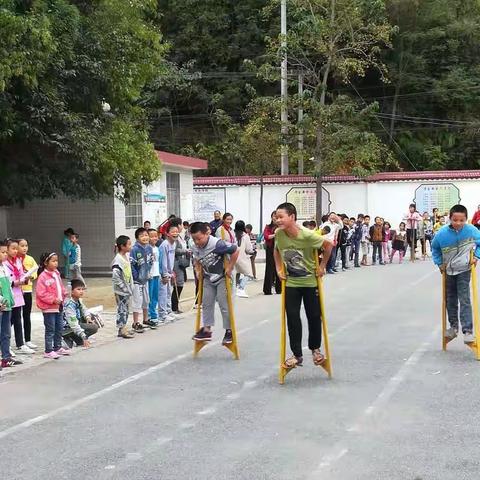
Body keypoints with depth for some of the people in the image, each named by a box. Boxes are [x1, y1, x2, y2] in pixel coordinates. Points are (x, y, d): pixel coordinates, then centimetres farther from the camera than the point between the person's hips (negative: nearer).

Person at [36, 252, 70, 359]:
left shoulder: (56, 274, 10)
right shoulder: (43, 277, -16)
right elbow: (41, 293, -20)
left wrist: (64, 295, 3)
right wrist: (53, 300, -22)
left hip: (58, 306, 8)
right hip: (49, 308, -8)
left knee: (59, 328, 16)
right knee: (50, 330, -2)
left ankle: (57, 347, 29)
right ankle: (48, 351, 5)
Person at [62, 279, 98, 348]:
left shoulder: (78, 300, 1)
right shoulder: (70, 305, -26)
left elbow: (83, 309, 17)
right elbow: (74, 325, -31)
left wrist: (88, 317, -7)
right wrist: (84, 337, -34)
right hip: (67, 328, -10)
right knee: (94, 328, -17)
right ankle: (68, 340, -9)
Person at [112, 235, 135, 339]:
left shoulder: (127, 256, 8)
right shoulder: (118, 260, -20)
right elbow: (115, 276, -25)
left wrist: (130, 287, 14)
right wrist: (123, 287, -19)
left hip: (127, 289, 9)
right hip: (121, 291, -9)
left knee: (126, 309, 15)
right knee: (122, 309, -1)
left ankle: (123, 328, 24)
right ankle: (122, 330, 6)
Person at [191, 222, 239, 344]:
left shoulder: (217, 244, -30)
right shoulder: (195, 247, -9)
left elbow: (235, 251, -25)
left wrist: (229, 268, -20)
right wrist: (198, 270, 1)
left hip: (222, 278, -6)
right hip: (208, 278, 6)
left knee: (224, 305, -3)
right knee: (206, 304, 8)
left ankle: (229, 331, 8)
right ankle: (206, 330, 17)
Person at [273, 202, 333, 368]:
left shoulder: (307, 235, -25)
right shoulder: (279, 234, -13)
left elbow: (329, 245, -11)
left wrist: (322, 266, -6)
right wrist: (279, 269, 1)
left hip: (310, 282, -2)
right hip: (291, 283, 3)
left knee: (314, 316, 7)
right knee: (292, 318, 0)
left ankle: (315, 349, 30)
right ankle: (297, 355, 10)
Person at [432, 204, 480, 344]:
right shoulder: (442, 233, -17)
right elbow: (435, 248, 3)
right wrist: (439, 263, -1)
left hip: (464, 270, -3)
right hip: (448, 271, 3)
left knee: (464, 300, -11)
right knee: (450, 300, 16)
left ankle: (467, 331, -7)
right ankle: (453, 326, 32)